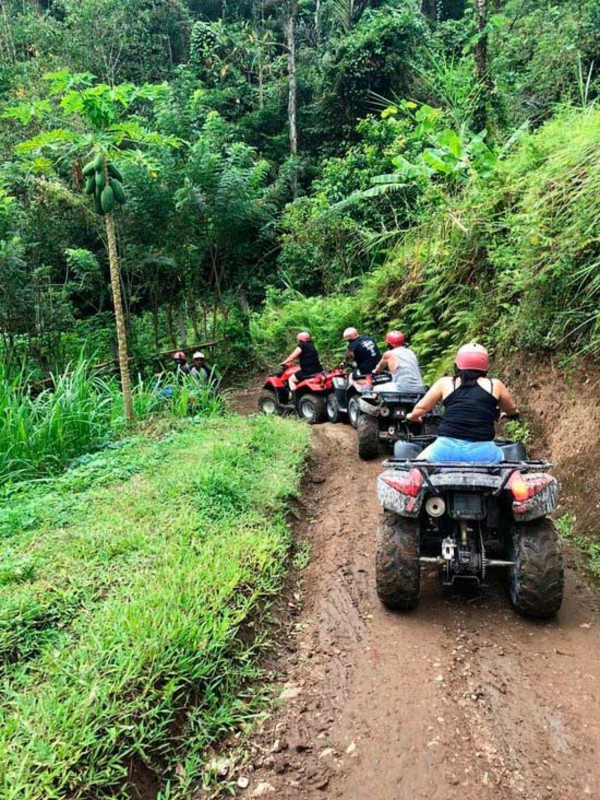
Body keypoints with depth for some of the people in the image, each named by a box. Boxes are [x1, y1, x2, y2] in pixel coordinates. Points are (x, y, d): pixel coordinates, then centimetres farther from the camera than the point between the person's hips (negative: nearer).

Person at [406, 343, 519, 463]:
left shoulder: (445, 383, 9)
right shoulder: (495, 385, 10)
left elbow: (420, 408, 15)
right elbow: (512, 410, 28)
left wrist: (412, 416, 38)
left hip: (447, 449, 0)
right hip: (482, 453, 0)